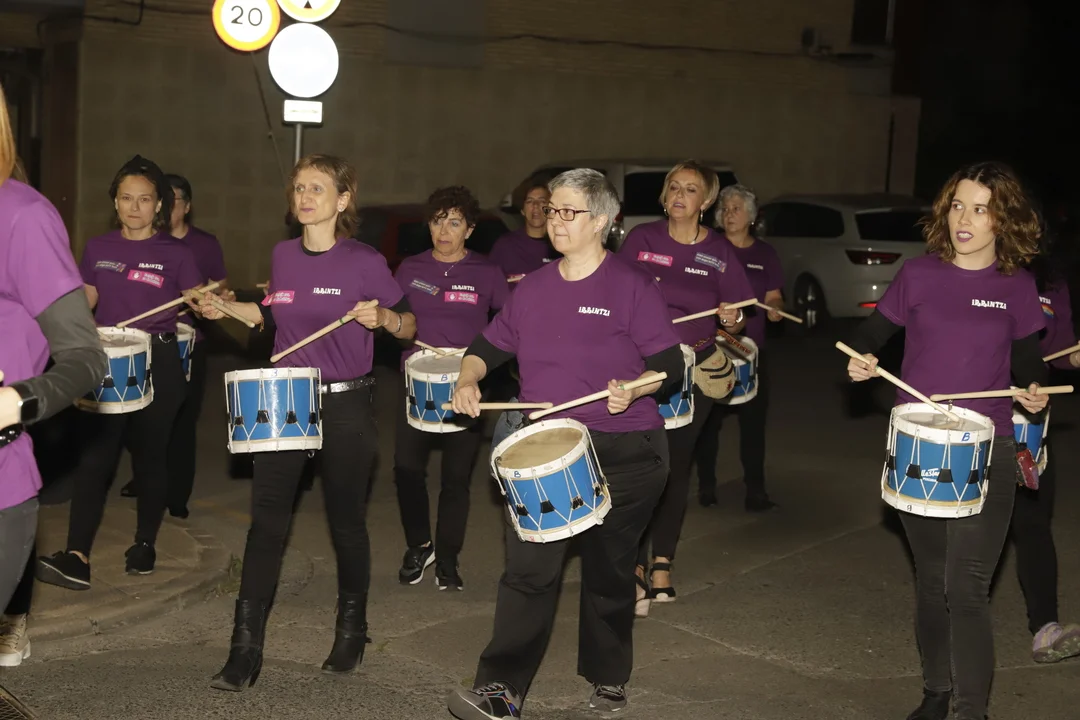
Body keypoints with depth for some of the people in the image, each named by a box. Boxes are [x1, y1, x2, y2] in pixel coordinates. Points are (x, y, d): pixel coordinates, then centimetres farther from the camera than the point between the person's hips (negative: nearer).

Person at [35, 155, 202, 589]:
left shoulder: (175, 254, -1)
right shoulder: (98, 249, 7)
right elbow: (84, 304, 12)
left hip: (158, 363, -2)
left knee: (150, 455, 8)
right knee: (94, 455, -7)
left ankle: (145, 544, 23)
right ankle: (76, 556, -12)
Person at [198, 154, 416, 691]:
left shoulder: (365, 262, -9)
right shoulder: (283, 255, 5)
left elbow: (408, 328, -3)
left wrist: (382, 317, -24)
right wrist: (226, 309, 7)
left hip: (346, 407, -3)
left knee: (347, 523, 10)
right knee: (266, 521, -3)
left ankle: (351, 631, 31)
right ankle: (245, 650, 1)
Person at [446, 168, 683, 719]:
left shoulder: (632, 287, -6)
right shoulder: (532, 288, 9)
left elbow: (670, 367, -6)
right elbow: (489, 346, 17)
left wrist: (633, 388, -25)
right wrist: (468, 379, -3)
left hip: (622, 453, -3)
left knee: (608, 573, 11)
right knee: (526, 569, -9)